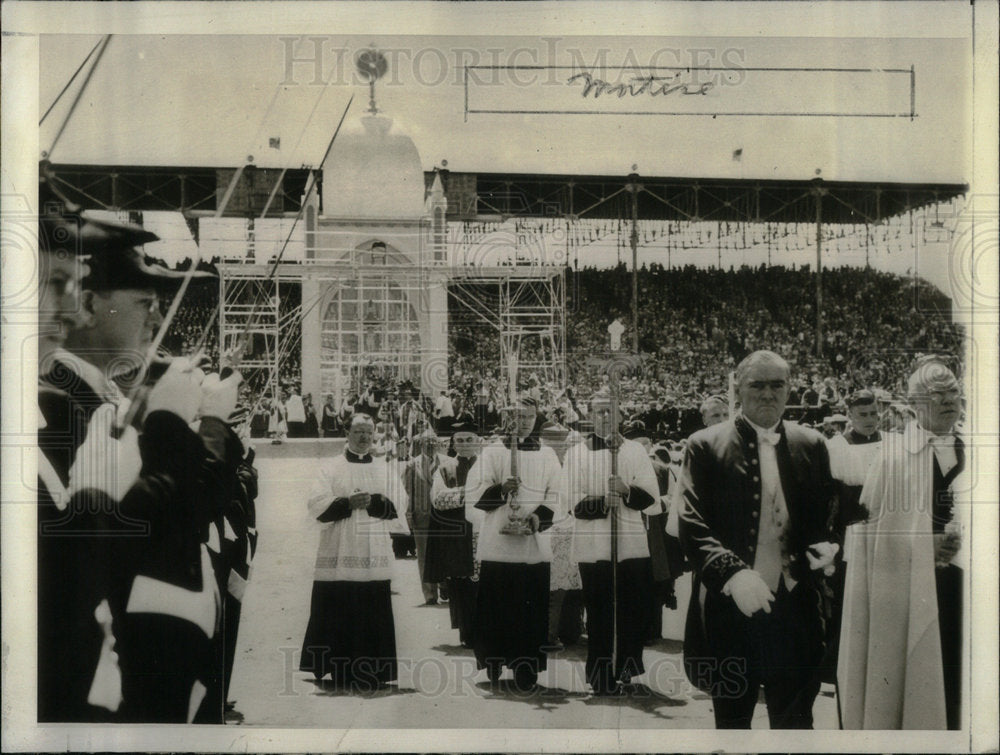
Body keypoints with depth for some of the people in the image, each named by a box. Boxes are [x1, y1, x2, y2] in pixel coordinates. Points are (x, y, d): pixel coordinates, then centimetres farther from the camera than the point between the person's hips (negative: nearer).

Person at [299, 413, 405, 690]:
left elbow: (397, 504, 4)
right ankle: (337, 671, 5)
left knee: (373, 615, 0)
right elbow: (317, 506, -5)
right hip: (338, 557, -2)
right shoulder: (330, 468, 5)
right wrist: (348, 503, -17)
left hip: (374, 557, 2)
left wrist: (372, 502, -13)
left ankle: (370, 673, 7)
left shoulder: (384, 469, 14)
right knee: (337, 614, -3)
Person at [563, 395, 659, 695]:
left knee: (637, 611, 3)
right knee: (600, 614, 2)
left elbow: (651, 494, 2)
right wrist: (603, 502, -21)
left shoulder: (635, 450, 10)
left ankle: (628, 669, 20)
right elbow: (575, 502, -4)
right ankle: (601, 679, 11)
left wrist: (626, 490, -17)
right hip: (593, 546, -2)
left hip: (632, 543, 2)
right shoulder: (577, 453, 4)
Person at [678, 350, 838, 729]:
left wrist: (822, 547, -7)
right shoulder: (706, 446, 0)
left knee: (795, 722, 4)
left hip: (793, 609, 2)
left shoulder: (811, 446, 10)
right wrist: (733, 573, -22)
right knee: (731, 722, 13)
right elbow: (691, 526, -7)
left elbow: (824, 519, 16)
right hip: (728, 608, -1)